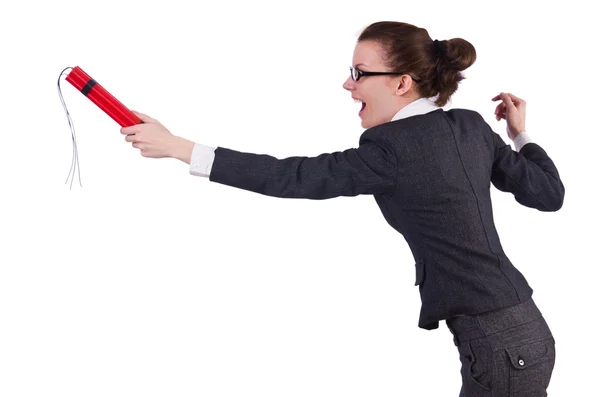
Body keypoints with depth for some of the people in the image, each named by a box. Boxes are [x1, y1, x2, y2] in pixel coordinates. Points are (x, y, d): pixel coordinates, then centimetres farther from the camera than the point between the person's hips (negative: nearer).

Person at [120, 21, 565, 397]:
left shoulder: (393, 149, -17)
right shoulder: (471, 126, 6)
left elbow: (292, 176, -16)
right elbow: (550, 193, 10)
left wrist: (178, 147, -13)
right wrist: (521, 134, 26)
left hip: (501, 346, -9)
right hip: (523, 331, 9)